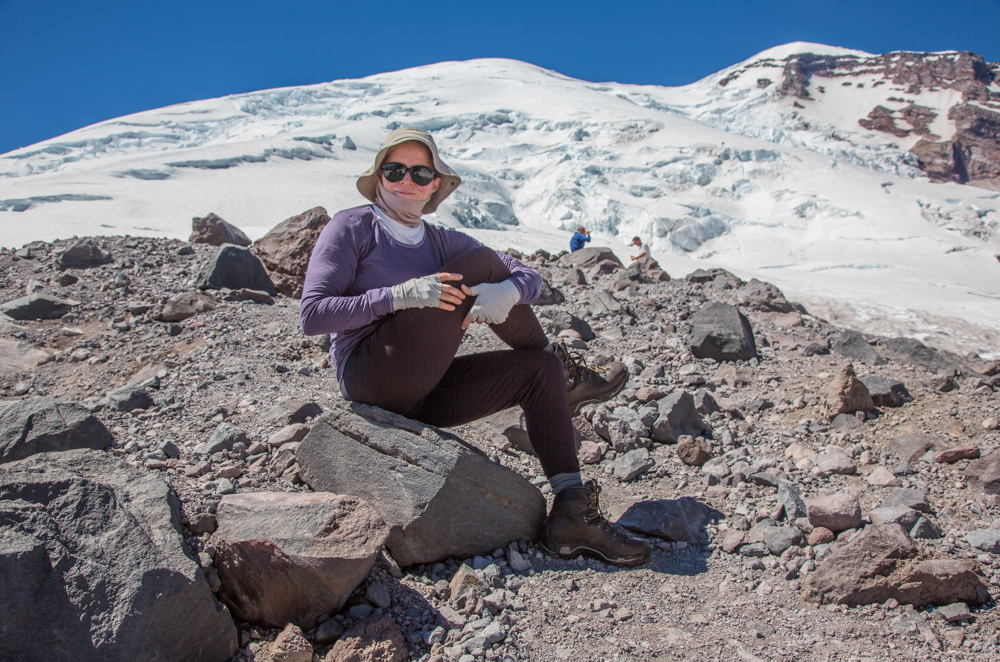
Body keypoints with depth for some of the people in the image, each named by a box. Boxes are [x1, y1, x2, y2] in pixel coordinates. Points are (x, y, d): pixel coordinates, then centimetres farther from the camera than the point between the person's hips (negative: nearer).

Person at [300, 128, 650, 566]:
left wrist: (508, 292, -17)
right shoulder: (352, 228, 1)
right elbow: (312, 315, -10)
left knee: (538, 370, -8)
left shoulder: (443, 243, 17)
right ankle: (567, 372, 4)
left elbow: (529, 276, 9)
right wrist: (401, 295, -20)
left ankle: (572, 515, -11)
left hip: (421, 394, 7)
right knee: (480, 263, -13)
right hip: (371, 379, -7)